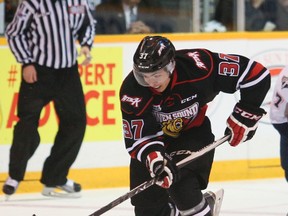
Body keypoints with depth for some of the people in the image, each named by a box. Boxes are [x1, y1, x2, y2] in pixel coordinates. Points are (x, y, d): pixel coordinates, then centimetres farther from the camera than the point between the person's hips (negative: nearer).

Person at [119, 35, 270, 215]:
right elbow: (137, 139, -24)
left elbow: (256, 73, -26)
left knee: (182, 187, -26)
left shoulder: (196, 65, -33)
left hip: (193, 132, -2)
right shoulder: (132, 91, -28)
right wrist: (155, 159, -43)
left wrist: (245, 115, -22)